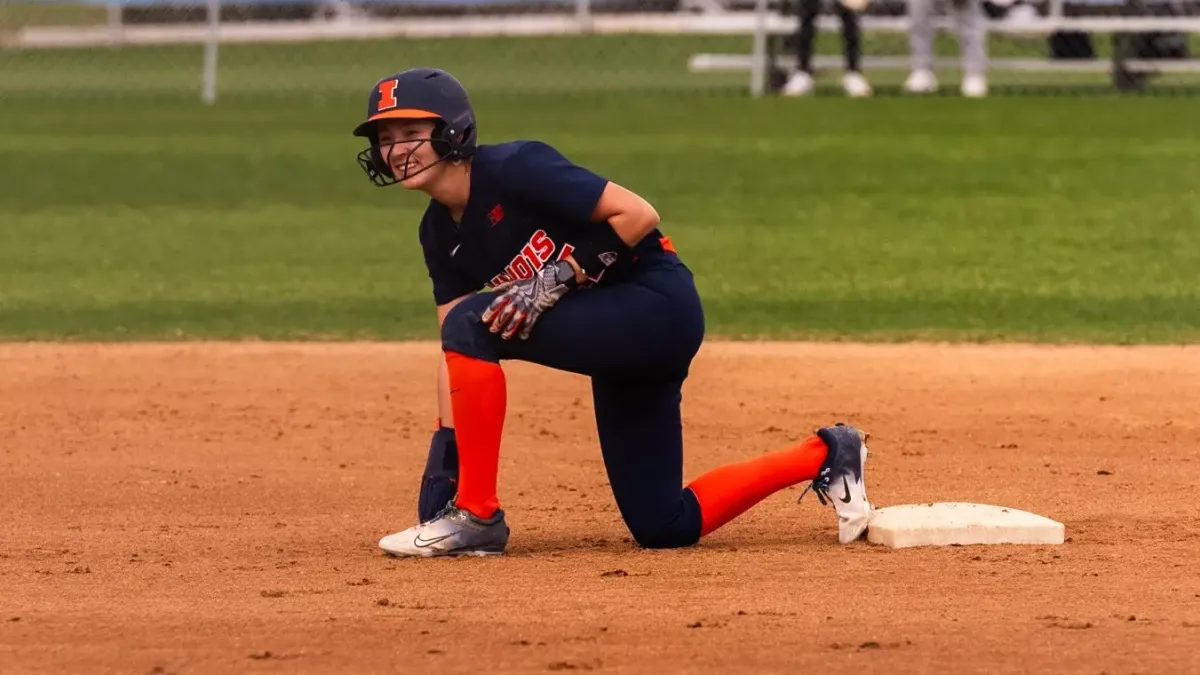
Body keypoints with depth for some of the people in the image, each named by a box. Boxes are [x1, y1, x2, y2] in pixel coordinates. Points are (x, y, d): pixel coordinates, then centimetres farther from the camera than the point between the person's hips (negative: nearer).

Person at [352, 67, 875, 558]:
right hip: (610, 331, 9)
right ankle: (821, 457, 24)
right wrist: (441, 461, -1)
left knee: (472, 324, -25)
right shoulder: (439, 234, 6)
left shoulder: (513, 168, -19)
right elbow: (456, 355, 7)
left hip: (659, 308, -9)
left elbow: (638, 215, -20)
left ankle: (477, 516, -15)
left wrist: (558, 278, -24)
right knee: (661, 527, 7)